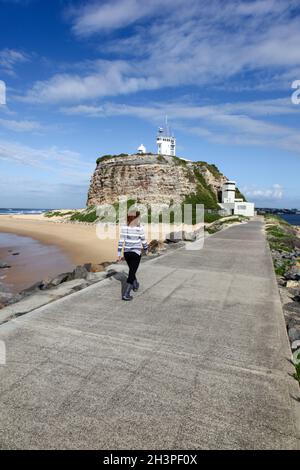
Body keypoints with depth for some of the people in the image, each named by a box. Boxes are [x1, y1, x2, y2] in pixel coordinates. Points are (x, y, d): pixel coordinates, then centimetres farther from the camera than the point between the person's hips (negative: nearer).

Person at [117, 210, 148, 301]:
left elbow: (121, 241, -4)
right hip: (136, 253, -5)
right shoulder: (140, 228, -14)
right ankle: (125, 294, -5)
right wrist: (146, 249, 13)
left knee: (132, 270, 25)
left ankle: (135, 286, 45)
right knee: (131, 273, -1)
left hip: (126, 252, 5)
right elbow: (143, 241, -5)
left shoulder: (124, 227, -4)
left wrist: (119, 253, 2)